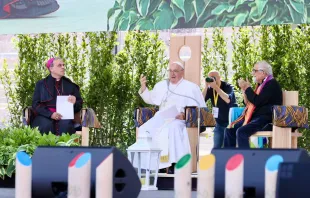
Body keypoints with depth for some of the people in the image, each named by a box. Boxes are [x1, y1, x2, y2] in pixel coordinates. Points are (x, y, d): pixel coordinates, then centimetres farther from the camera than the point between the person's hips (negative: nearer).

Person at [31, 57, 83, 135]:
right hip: (45, 116, -1)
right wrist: (50, 114, -14)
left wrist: (74, 103, -11)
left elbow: (80, 104, 16)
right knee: (46, 125, -34)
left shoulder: (70, 85, 19)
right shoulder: (41, 84, 14)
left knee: (65, 124, -33)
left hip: (64, 117, 1)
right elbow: (35, 104, 3)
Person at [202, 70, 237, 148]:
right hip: (219, 123, 5)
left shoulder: (228, 87, -10)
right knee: (216, 147, 3)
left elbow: (228, 100, -30)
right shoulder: (210, 89, 2)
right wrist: (206, 87, -18)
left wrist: (216, 87, -31)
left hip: (230, 121, -5)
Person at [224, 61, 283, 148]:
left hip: (266, 119, -10)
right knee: (230, 129, -1)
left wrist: (247, 88, -10)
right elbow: (249, 103, 21)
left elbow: (257, 101, -21)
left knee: (241, 132, -29)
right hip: (254, 117, 10)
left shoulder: (272, 84, -10)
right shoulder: (260, 84, 19)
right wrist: (244, 89, 8)